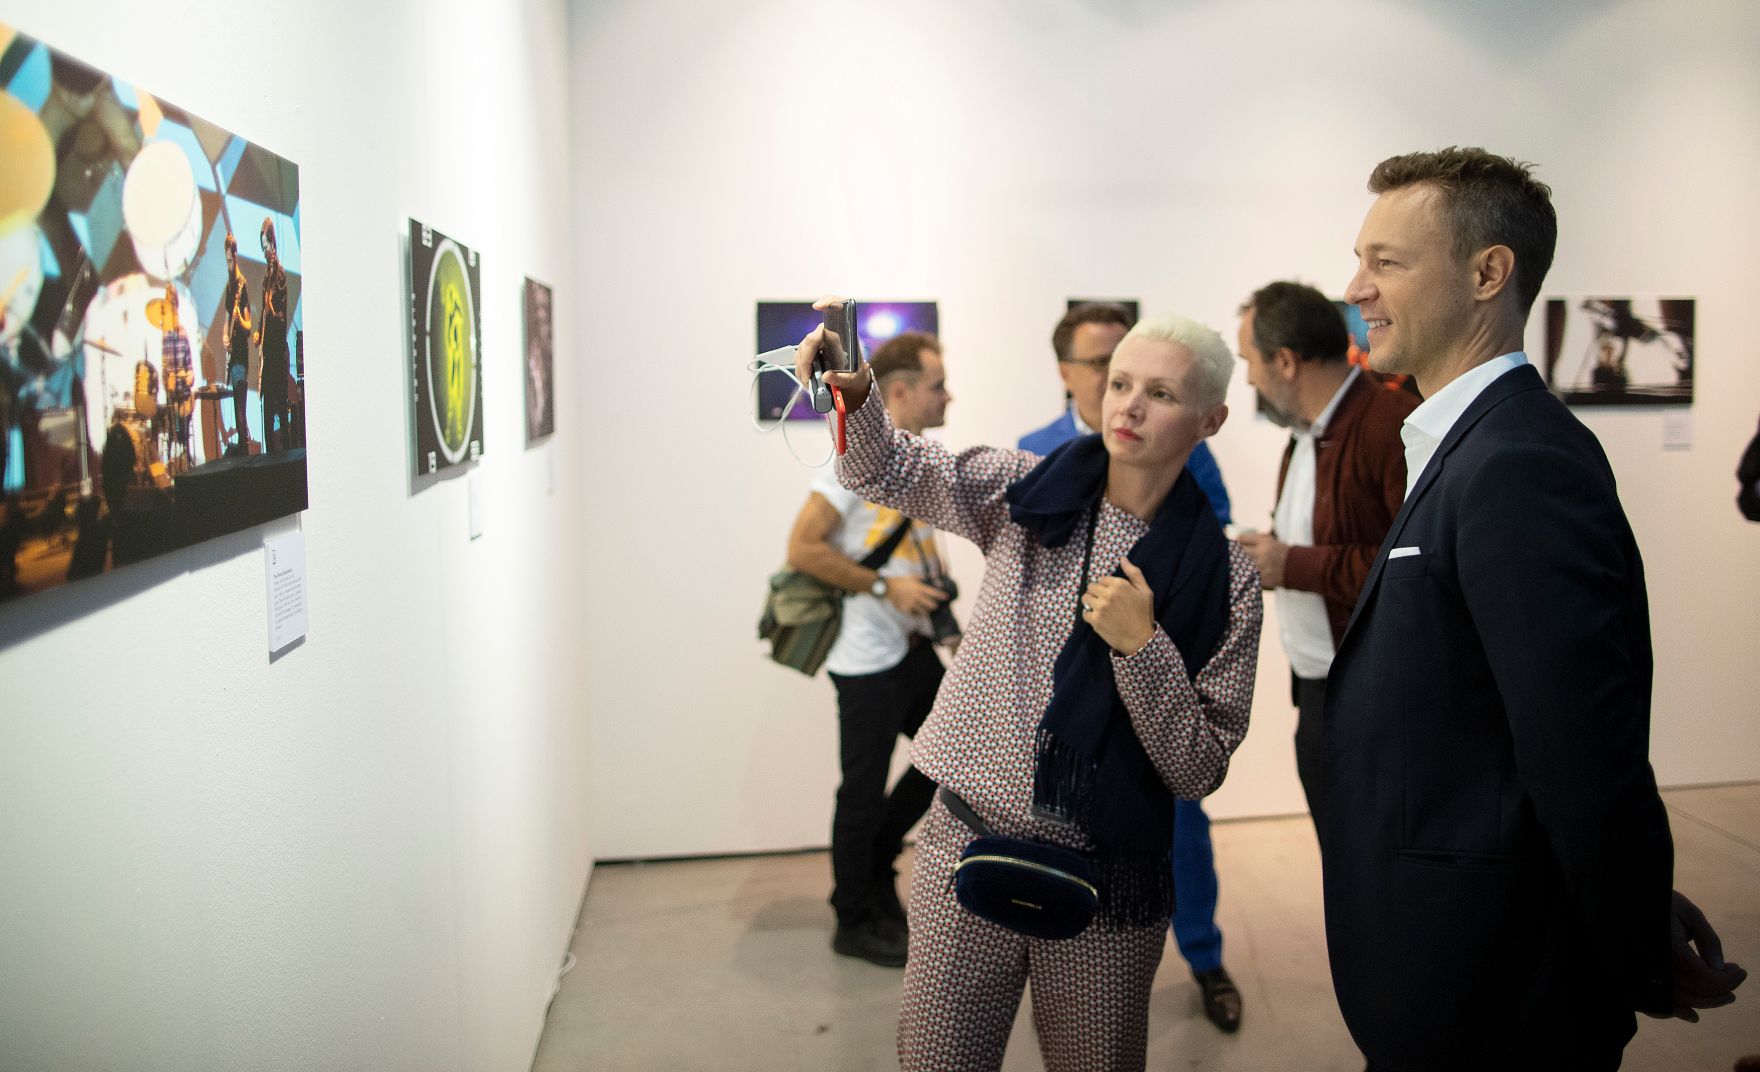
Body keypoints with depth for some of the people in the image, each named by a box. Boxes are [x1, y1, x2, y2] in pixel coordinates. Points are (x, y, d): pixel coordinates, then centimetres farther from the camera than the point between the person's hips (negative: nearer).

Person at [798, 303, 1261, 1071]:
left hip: (1105, 887, -1)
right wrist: (854, 393, -17)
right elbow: (885, 472, 4)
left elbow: (1199, 771, -6)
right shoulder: (1027, 492, 0)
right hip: (965, 850, 1)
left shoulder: (1223, 577, -5)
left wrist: (1143, 647, -20)